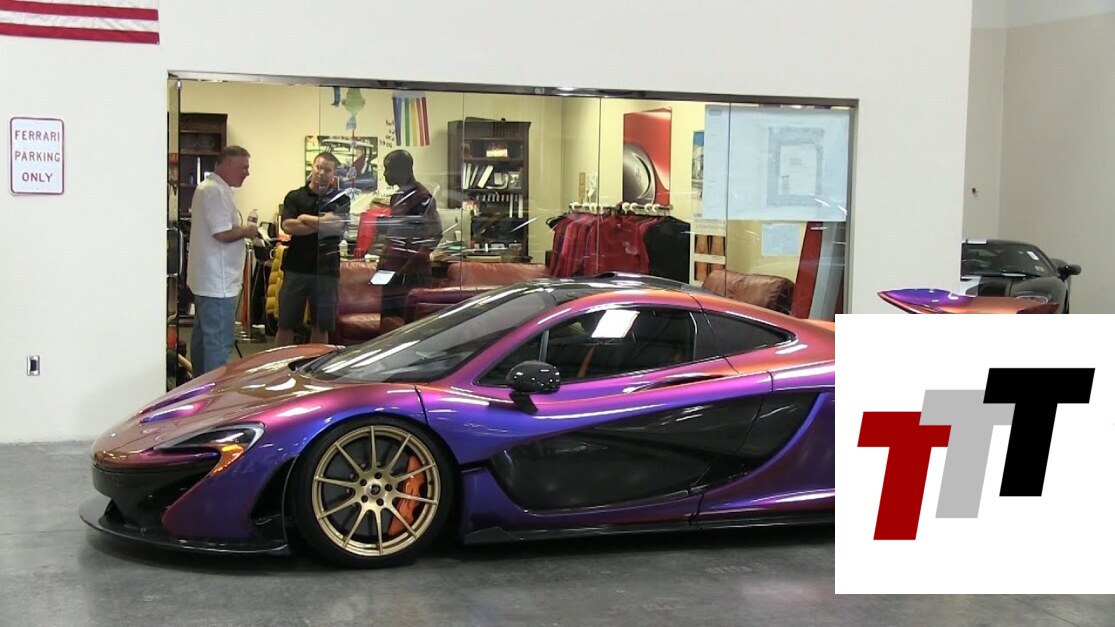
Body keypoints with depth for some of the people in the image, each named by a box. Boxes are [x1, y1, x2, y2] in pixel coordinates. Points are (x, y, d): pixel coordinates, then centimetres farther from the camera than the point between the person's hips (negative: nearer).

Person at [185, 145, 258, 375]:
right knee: (219, 344, -8)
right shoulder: (216, 192, -18)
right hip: (218, 284, -11)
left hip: (205, 281, 11)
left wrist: (240, 229, 12)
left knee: (203, 338, 18)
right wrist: (246, 231, -8)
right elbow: (223, 233, -25)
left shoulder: (207, 187, 16)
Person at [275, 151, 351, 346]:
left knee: (321, 327, 7)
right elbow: (288, 226, -8)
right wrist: (321, 224, -9)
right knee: (286, 325, 5)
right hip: (296, 268, 0)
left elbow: (336, 225, -12)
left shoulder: (341, 200, 6)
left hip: (326, 270, 0)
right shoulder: (294, 197, 7)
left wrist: (305, 218, -3)